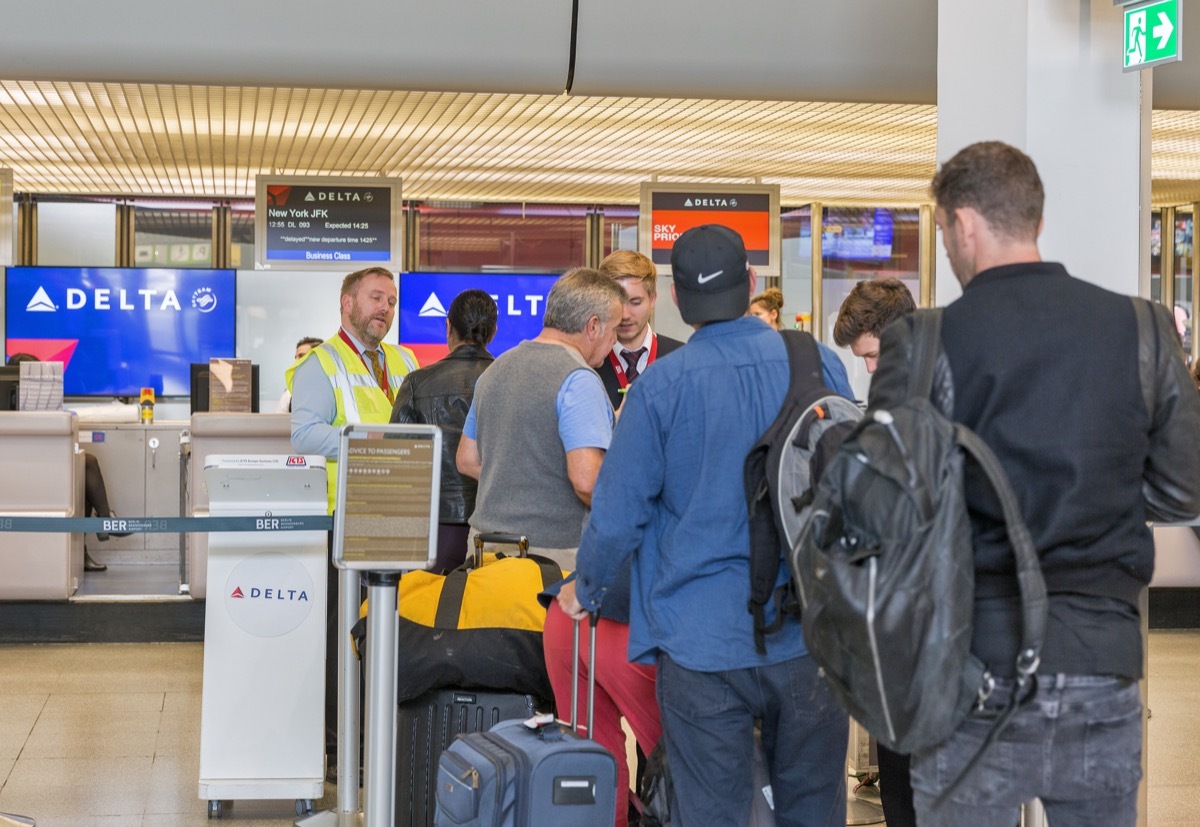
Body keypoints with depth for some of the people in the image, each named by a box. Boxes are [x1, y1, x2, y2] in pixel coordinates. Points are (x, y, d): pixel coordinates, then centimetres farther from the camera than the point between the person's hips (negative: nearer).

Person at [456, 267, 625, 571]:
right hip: (552, 552, -8)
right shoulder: (579, 380, -13)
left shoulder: (495, 369, 13)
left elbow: (468, 460, 20)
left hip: (486, 537, 8)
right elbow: (586, 479, -22)